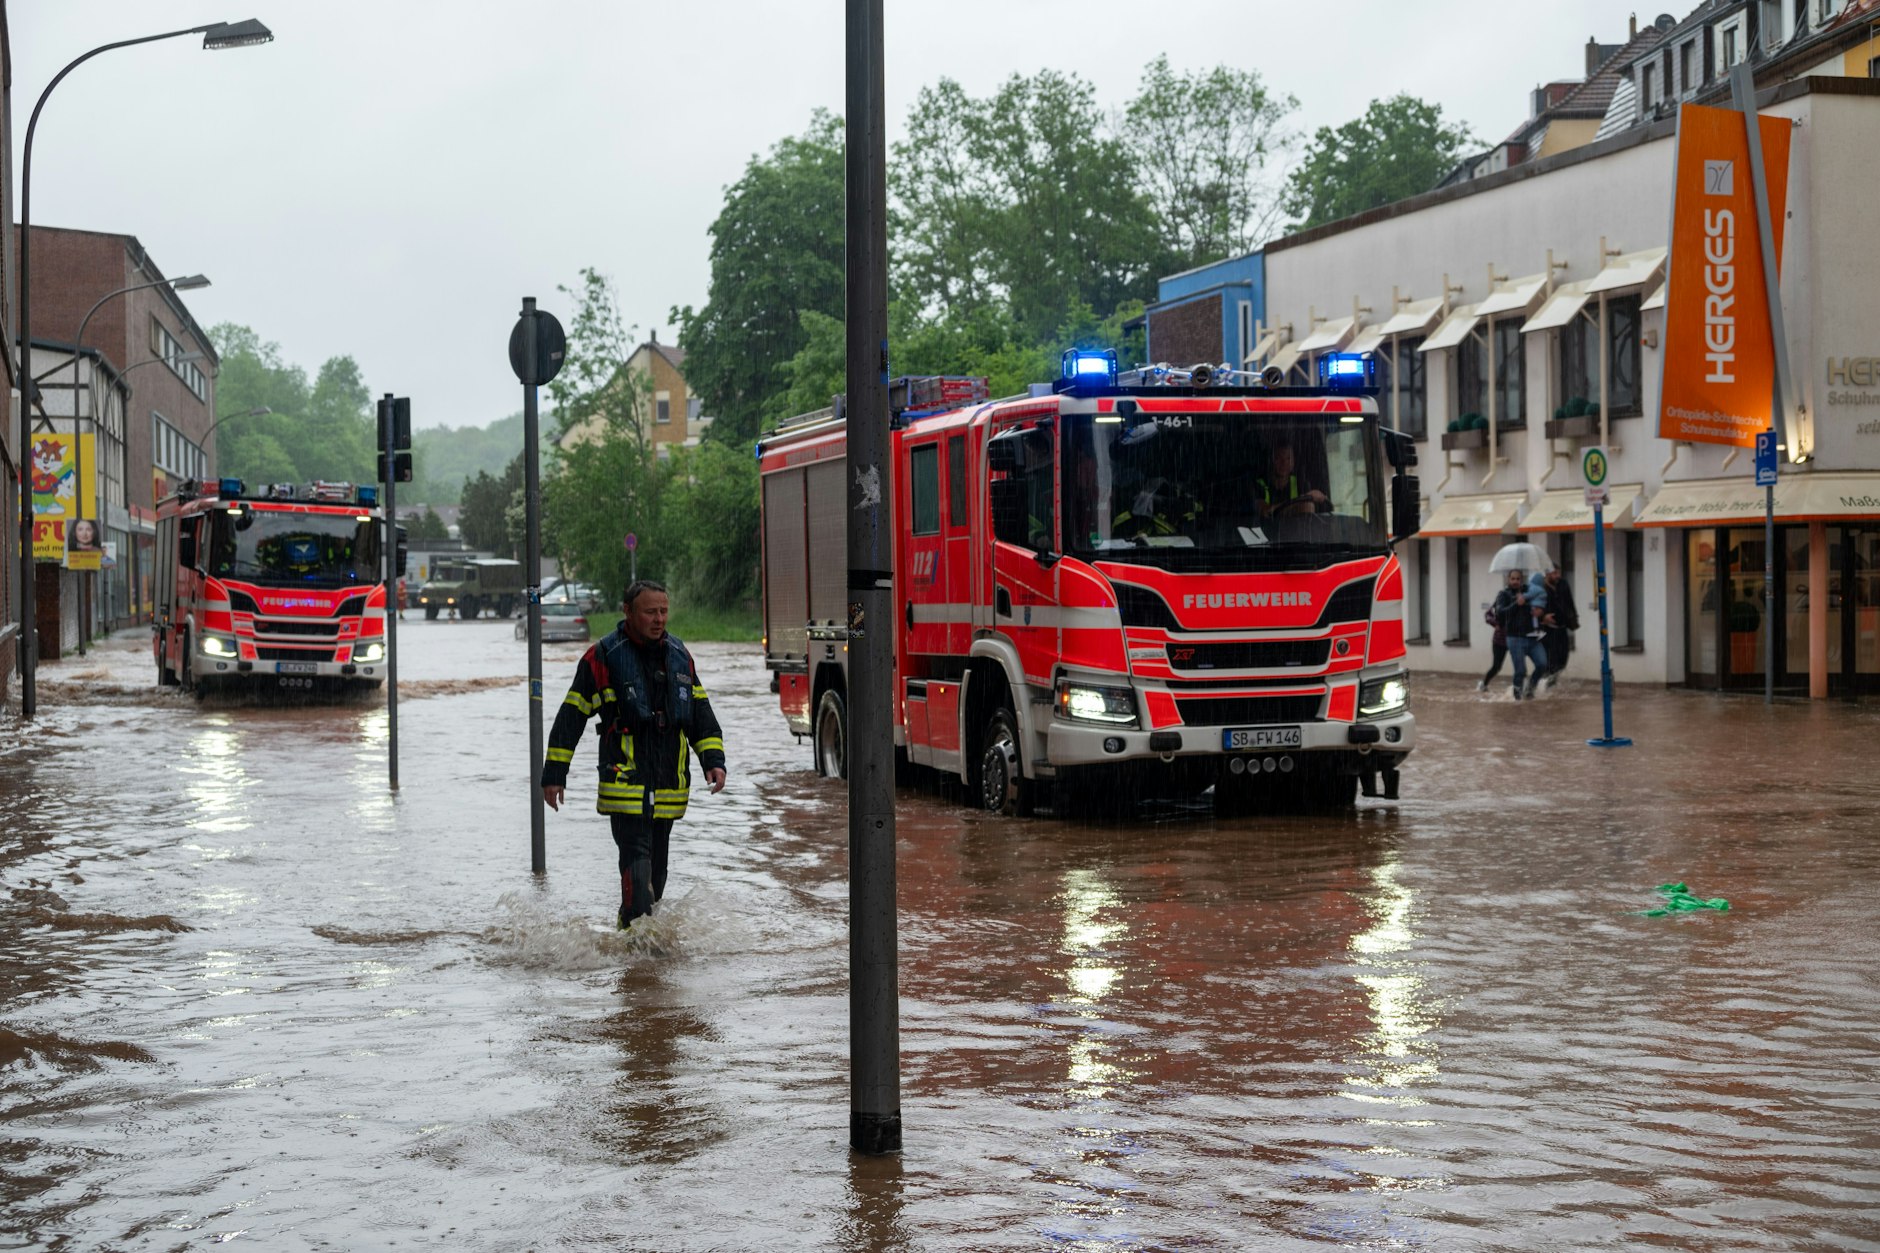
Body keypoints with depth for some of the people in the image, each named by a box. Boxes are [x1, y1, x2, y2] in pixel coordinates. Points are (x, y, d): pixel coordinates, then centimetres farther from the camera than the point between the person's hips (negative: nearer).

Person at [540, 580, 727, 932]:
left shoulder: (679, 655, 12)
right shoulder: (603, 656, -5)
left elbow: (701, 712, 18)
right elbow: (571, 716, -2)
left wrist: (713, 760, 6)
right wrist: (554, 774, -4)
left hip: (669, 789, 6)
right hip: (625, 783, -6)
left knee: (656, 867, 13)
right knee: (637, 860, -16)